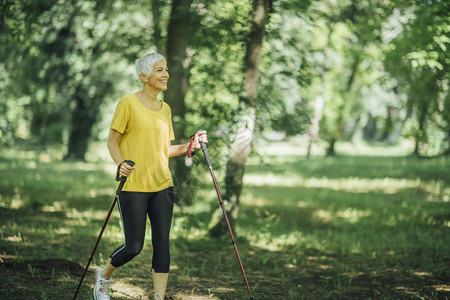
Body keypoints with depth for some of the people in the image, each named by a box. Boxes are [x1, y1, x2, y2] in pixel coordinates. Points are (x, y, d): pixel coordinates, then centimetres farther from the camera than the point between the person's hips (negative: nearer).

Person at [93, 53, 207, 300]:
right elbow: (112, 141, -4)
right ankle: (103, 275, 26)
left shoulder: (165, 109, 13)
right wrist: (121, 163, -23)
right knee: (134, 246, -4)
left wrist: (190, 146, 4)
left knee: (162, 243, -1)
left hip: (162, 184, 6)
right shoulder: (128, 103, -5)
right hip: (133, 186, -5)